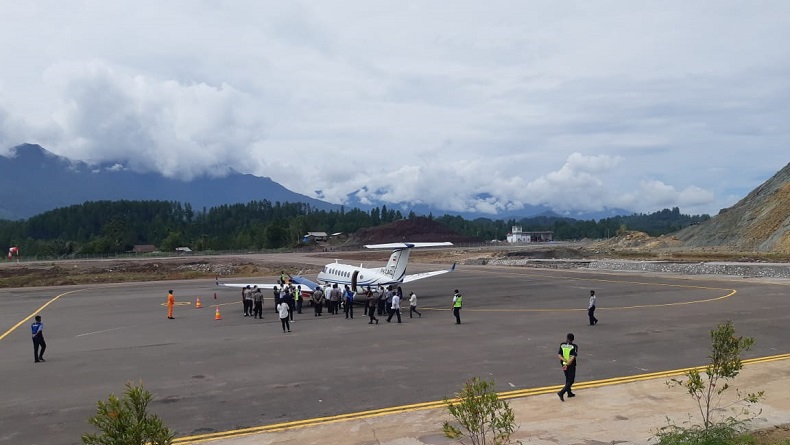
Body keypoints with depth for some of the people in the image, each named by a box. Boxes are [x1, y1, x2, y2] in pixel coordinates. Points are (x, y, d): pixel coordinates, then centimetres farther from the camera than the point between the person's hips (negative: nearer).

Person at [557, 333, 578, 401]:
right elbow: (573, 357, -21)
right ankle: (561, 393, -13)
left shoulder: (562, 345, 0)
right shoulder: (574, 347, -11)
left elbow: (559, 355, -8)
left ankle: (569, 393, 32)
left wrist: (566, 361, -14)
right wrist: (568, 364, -19)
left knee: (567, 379, 22)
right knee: (570, 381, 2)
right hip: (571, 366, -5)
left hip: (564, 364, 5)